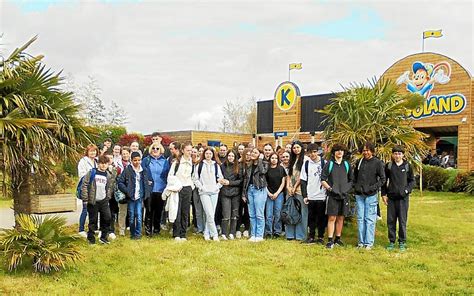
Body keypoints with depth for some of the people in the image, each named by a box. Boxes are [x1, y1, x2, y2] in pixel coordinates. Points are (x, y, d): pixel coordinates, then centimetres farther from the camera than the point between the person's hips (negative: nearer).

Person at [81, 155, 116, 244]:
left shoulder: (109, 175, 8)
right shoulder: (91, 173, -4)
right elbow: (85, 185, -7)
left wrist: (108, 197, 6)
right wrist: (85, 199, -10)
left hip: (104, 201, 4)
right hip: (93, 201, -4)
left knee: (107, 218, 0)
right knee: (93, 220, 3)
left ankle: (103, 237, 14)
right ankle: (91, 239, 14)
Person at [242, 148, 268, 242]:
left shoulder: (263, 164, 2)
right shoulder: (249, 165, 14)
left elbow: (263, 171, -20)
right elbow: (246, 179, 15)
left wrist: (259, 160, -9)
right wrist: (244, 193, 11)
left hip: (260, 190, -5)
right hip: (250, 189, 5)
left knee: (259, 214, -5)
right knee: (252, 215, 7)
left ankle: (259, 235, 0)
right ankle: (253, 235, 14)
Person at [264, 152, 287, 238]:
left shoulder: (281, 169, 5)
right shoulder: (266, 169, 3)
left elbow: (283, 182, 4)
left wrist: (277, 193, -4)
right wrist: (269, 193, -4)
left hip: (279, 194, 0)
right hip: (269, 194, 0)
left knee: (277, 214, 0)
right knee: (269, 214, -3)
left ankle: (277, 232, 8)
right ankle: (268, 232, 3)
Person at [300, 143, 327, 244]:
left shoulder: (324, 163, 0)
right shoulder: (306, 164, 6)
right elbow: (303, 180, 5)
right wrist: (304, 195, -1)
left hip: (322, 195, -1)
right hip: (310, 196, 2)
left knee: (322, 217, 5)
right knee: (311, 217, 7)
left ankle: (321, 237, 15)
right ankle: (311, 236, 16)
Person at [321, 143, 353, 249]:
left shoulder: (347, 164, 11)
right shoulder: (329, 164, 0)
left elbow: (351, 179, 19)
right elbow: (323, 180, -1)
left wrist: (348, 188, 4)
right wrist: (329, 188, -12)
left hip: (344, 195, 4)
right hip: (332, 195, -4)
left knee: (341, 218, 9)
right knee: (332, 217, -6)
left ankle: (338, 239, 19)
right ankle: (330, 240, -2)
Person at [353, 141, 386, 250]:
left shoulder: (378, 163, -4)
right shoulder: (359, 162, 9)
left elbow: (382, 179, -3)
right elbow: (354, 176, 21)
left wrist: (373, 187, -12)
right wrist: (355, 186, 8)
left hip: (371, 195, -4)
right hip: (359, 195, 4)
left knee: (370, 219, -2)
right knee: (360, 218, 8)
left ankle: (369, 242, 5)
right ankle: (361, 241, 16)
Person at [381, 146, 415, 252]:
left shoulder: (407, 166, 2)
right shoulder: (388, 166, 4)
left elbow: (412, 180, 9)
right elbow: (384, 180, 9)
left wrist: (407, 190, -7)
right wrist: (384, 194, 3)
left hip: (403, 197, -1)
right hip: (391, 197, 1)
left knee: (402, 221, 2)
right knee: (390, 220, 5)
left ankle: (402, 242, 13)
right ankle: (391, 241, 16)